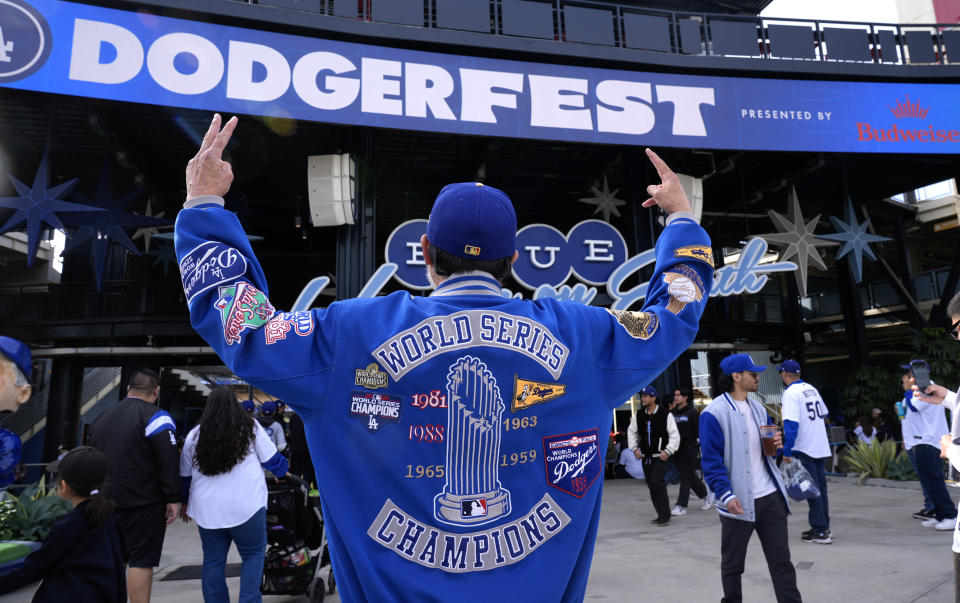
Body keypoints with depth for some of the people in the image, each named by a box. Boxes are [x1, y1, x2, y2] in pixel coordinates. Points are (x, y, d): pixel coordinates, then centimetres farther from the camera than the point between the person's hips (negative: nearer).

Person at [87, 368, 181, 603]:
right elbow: (169, 461, -17)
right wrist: (173, 499, -11)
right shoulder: (155, 417, -11)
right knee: (142, 562, -3)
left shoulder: (102, 418, 14)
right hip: (143, 504, -7)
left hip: (107, 502, 7)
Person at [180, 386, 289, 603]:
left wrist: (184, 503, 30)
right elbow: (271, 459, 5)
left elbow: (185, 475, 15)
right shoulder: (250, 428, -2)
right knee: (253, 555, 7)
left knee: (213, 560, 13)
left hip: (207, 510, 3)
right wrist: (283, 471, 26)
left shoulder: (194, 435, 6)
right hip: (246, 506, -3)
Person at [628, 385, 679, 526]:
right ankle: (661, 514, 22)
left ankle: (665, 516, -4)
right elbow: (631, 432, 18)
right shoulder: (639, 415, 6)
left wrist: (668, 451, -12)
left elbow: (674, 434, -6)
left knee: (657, 482, -17)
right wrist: (634, 448, 10)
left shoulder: (665, 414, -9)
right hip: (645, 456, 6)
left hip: (660, 456, -6)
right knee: (651, 485, 9)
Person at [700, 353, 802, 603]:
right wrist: (726, 494, -22)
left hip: (770, 497, 6)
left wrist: (776, 444, -2)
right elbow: (711, 460, -15)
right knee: (732, 564, 10)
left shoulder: (758, 409, 11)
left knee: (781, 559, 11)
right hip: (738, 502, -6)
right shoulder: (714, 413, -12)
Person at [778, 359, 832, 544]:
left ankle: (819, 531, 3)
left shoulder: (791, 392, -15)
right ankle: (824, 527, 24)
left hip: (804, 449, -8)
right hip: (821, 447, 8)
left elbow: (791, 424, -22)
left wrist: (787, 451, -20)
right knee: (820, 488, 15)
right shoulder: (811, 388, 10)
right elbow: (824, 414, 21)